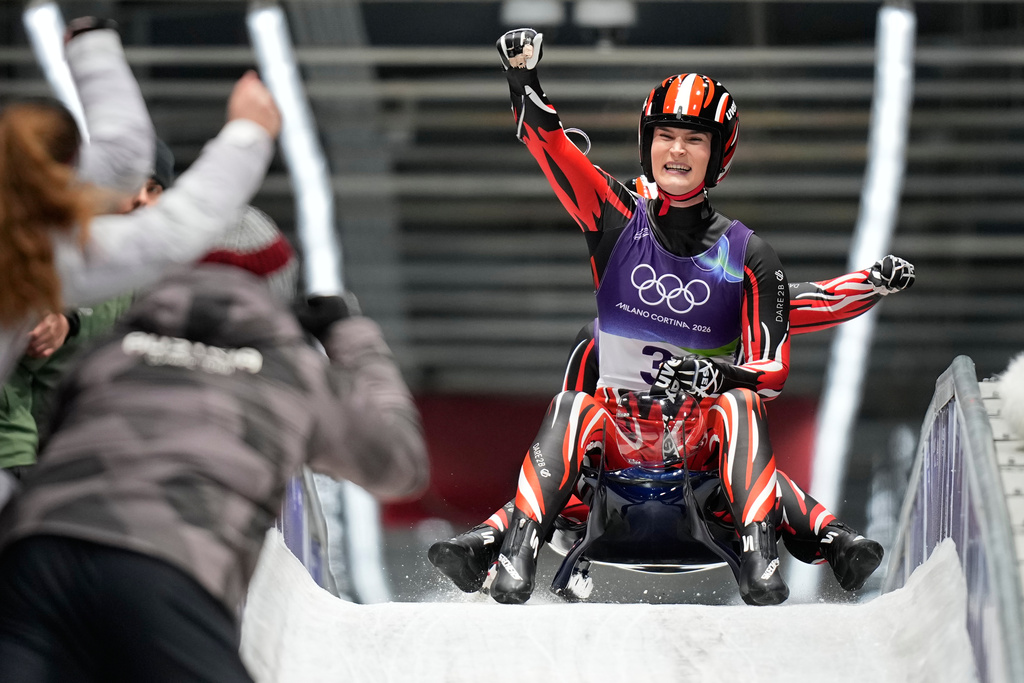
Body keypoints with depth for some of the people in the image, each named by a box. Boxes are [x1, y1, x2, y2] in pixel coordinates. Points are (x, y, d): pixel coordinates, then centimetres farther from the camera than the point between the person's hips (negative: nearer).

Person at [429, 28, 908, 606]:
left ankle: (760, 558, -46)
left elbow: (773, 372, -4)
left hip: (704, 433, -1)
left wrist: (715, 375, -24)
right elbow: (548, 142, 1)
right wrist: (524, 78, -15)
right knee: (573, 411, -30)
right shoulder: (619, 221, 6)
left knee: (739, 406, -31)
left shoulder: (748, 256, 1)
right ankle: (513, 545, -43)